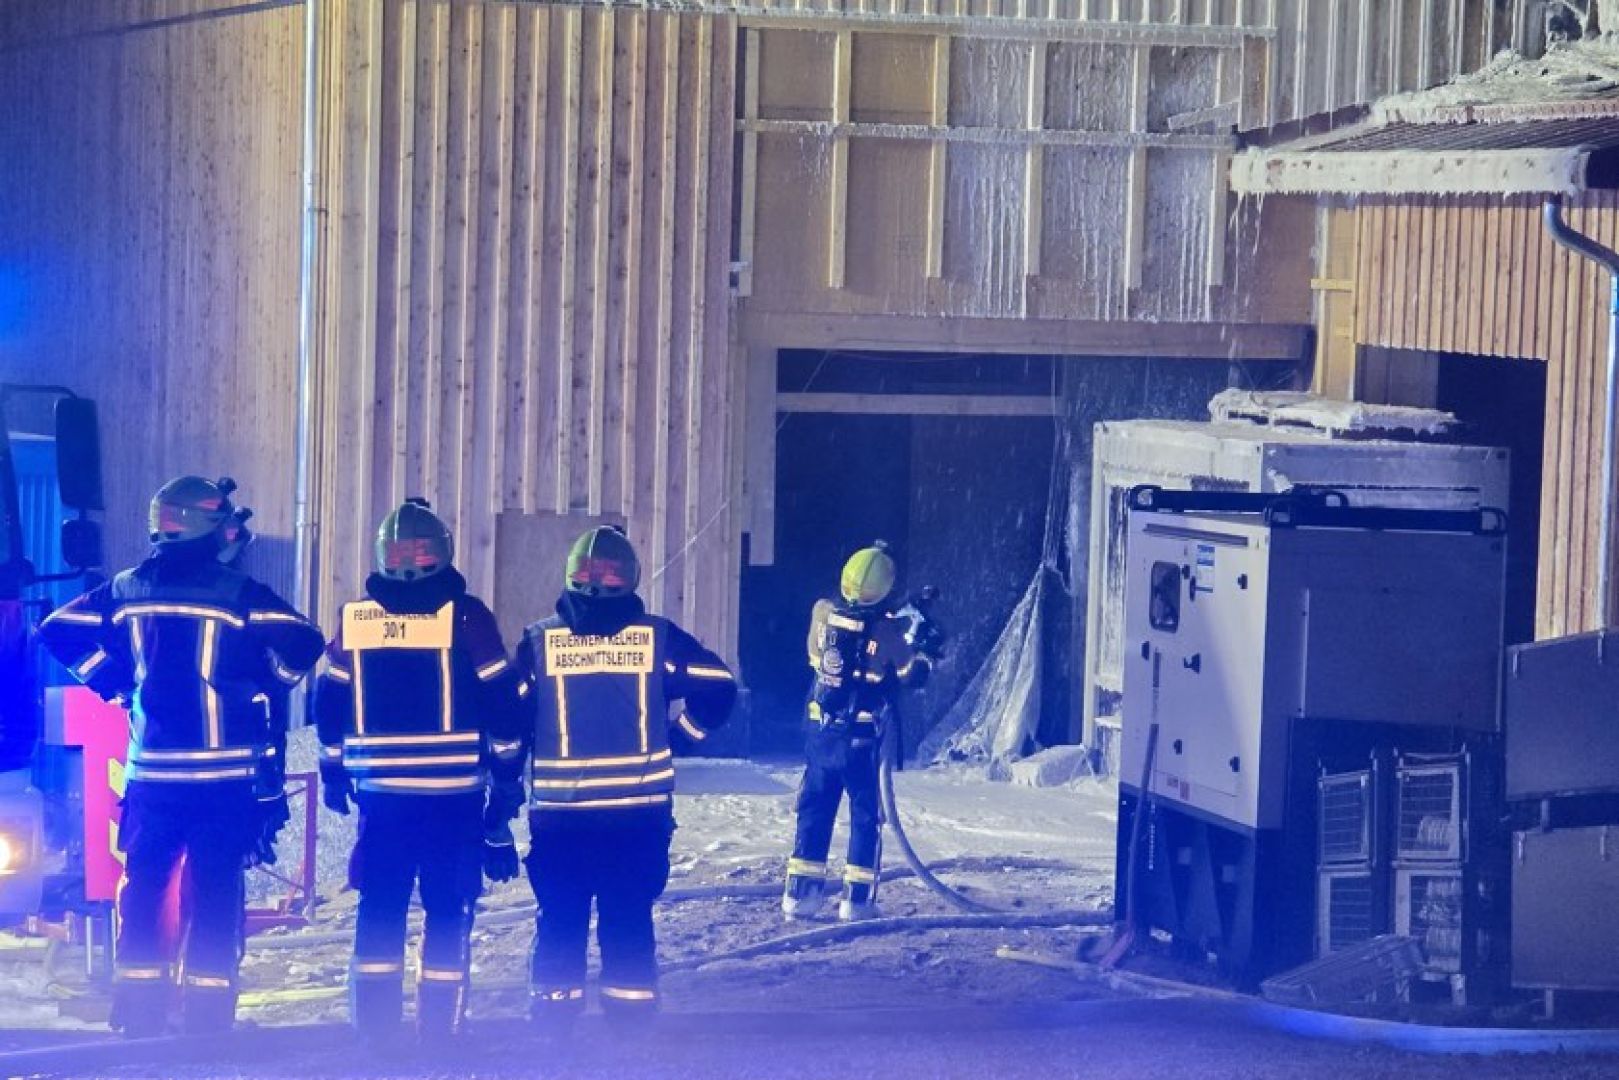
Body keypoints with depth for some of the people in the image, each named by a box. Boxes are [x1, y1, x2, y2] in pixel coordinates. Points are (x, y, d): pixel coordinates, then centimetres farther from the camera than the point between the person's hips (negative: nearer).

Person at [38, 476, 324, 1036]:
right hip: (225, 774, -3)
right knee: (214, 895, 2)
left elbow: (57, 630, 7)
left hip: (150, 772, 3)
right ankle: (207, 1019, 3)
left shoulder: (126, 590, 5)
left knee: (143, 888, 12)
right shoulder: (238, 592, -9)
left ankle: (137, 1016, 12)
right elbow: (301, 642, -19)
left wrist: (111, 680, 12)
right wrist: (267, 685, -1)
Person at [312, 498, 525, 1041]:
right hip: (454, 792, -2)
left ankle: (374, 1025, 7)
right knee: (448, 910, 4)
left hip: (380, 790, 3)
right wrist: (508, 772, 7)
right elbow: (502, 701, -4)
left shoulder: (355, 617, 4)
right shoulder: (464, 616, -5)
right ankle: (439, 1028, 2)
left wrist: (334, 773, 22)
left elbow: (330, 704, 10)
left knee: (380, 908, 10)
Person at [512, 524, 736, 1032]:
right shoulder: (656, 637, -1)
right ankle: (631, 1016, 8)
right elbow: (717, 688, -2)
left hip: (558, 811, 0)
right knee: (630, 920, 7)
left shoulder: (538, 640, -1)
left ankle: (552, 1018, 10)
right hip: (640, 810, 0)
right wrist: (676, 740, 9)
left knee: (560, 920, 9)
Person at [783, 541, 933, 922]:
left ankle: (800, 892, 12)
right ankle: (857, 897, 5)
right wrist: (924, 654, 20)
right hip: (861, 738, -3)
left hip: (819, 730, 3)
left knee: (814, 808, 13)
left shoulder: (823, 615, -4)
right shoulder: (888, 630, -14)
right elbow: (912, 675, -2)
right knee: (865, 813, 8)